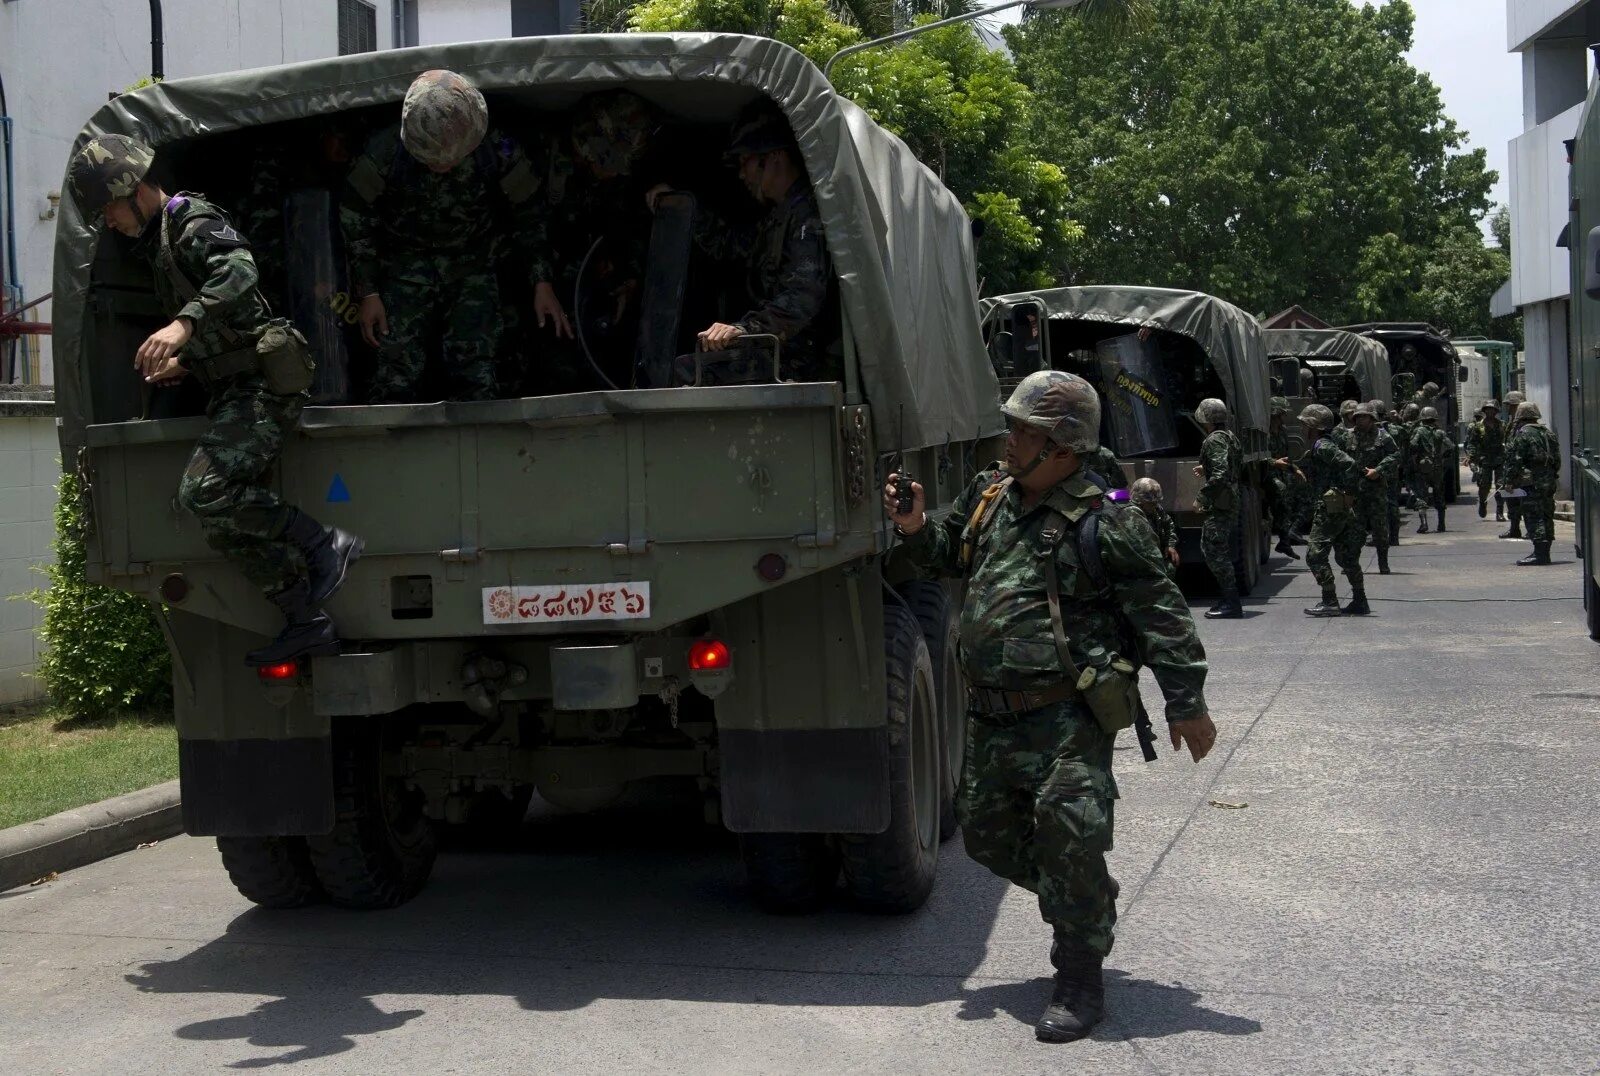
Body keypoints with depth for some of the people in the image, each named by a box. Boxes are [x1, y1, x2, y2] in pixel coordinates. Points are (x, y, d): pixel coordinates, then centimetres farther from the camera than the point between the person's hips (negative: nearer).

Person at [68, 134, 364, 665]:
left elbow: (239, 271, -32)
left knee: (205, 490, -25)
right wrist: (183, 362, 17)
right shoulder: (157, 242, 23)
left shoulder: (194, 223, -8)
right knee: (225, 517, 3)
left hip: (263, 383, -10)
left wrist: (184, 324, -46)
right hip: (235, 390, 10)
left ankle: (326, 545, -15)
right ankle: (307, 621, 7)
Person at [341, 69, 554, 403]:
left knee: (475, 377, -8)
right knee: (397, 377, -11)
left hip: (471, 266, 1)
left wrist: (543, 283, -2)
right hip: (406, 265, -1)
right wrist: (368, 293, -6)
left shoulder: (498, 151, -19)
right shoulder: (383, 151, -21)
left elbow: (527, 215, -2)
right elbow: (357, 221, -6)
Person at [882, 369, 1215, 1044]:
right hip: (994, 715, 8)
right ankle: (1086, 908, 38)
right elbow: (948, 557, 28)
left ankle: (1080, 982, 7)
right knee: (987, 837, 15)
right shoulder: (989, 494, 10)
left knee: (1070, 842, -9)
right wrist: (917, 528, 6)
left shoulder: (1103, 525, -12)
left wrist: (1186, 705, -11)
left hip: (1067, 717, -8)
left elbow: (1163, 615, -10)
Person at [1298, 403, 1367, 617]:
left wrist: (1349, 493, -20)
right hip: (1341, 510, 10)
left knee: (1315, 555, -7)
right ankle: (1360, 601, 17)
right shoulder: (1318, 447, 16)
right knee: (1346, 556, 13)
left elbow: (1350, 464, -24)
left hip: (1329, 508, -10)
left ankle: (1330, 602, -7)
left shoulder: (1322, 446, -15)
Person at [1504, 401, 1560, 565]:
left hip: (1531, 483, -8)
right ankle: (1545, 553, 17)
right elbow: (1557, 459, 18)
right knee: (1546, 516, 12)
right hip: (1549, 482, 8)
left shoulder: (1523, 434, -9)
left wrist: (1510, 481, -7)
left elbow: (1515, 460, -13)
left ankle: (1539, 553, -15)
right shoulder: (1548, 433, 15)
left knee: (1533, 516, -9)